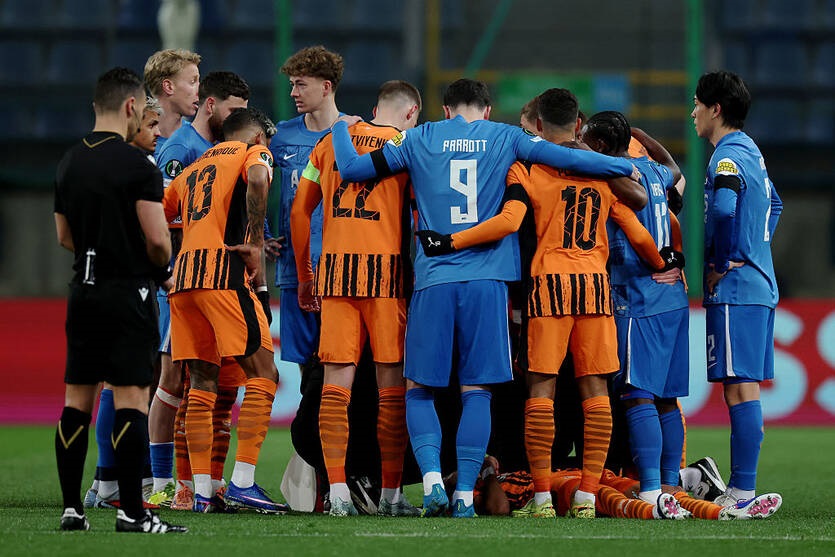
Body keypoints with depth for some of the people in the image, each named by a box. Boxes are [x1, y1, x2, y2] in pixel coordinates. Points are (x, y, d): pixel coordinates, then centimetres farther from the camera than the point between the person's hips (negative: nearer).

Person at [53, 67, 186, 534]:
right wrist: (165, 270, 5)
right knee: (131, 399, -7)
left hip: (83, 290, 7)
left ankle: (71, 508, 8)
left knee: (78, 399, 8)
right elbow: (157, 238, -15)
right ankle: (132, 512, -10)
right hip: (128, 292, -7)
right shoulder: (137, 165, -13)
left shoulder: (70, 163, 9)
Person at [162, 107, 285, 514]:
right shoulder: (253, 152, 9)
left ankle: (202, 491, 6)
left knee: (203, 381, 10)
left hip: (183, 279, 7)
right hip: (223, 270, -7)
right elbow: (257, 179, -15)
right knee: (262, 374, -3)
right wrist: (255, 242, -11)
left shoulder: (192, 170, 28)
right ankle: (242, 483, -11)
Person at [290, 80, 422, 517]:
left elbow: (300, 211, 15)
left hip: (334, 268, 3)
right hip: (386, 268, -3)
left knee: (336, 379, 1)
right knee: (391, 382, 3)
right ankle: (390, 494, 5)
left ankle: (337, 491, -6)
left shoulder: (332, 141, 14)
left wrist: (304, 276, 22)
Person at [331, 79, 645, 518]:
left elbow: (351, 169, 7)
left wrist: (340, 128, 26)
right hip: (486, 281, 0)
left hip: (433, 279, 0)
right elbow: (568, 158, 4)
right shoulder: (506, 139, 8)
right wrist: (627, 168, 16)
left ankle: (432, 477, -12)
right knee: (476, 391, 4)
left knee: (419, 389, 8)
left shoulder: (419, 140, 7)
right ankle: (464, 495, 0)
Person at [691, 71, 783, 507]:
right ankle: (739, 484, 12)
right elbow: (772, 203, 35)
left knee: (740, 387, -10)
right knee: (745, 387, 10)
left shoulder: (728, 156, -12)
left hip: (735, 290, -10)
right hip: (761, 282, 10)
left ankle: (742, 492, -11)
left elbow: (723, 210, -30)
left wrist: (723, 263, -18)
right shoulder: (750, 151, 18)